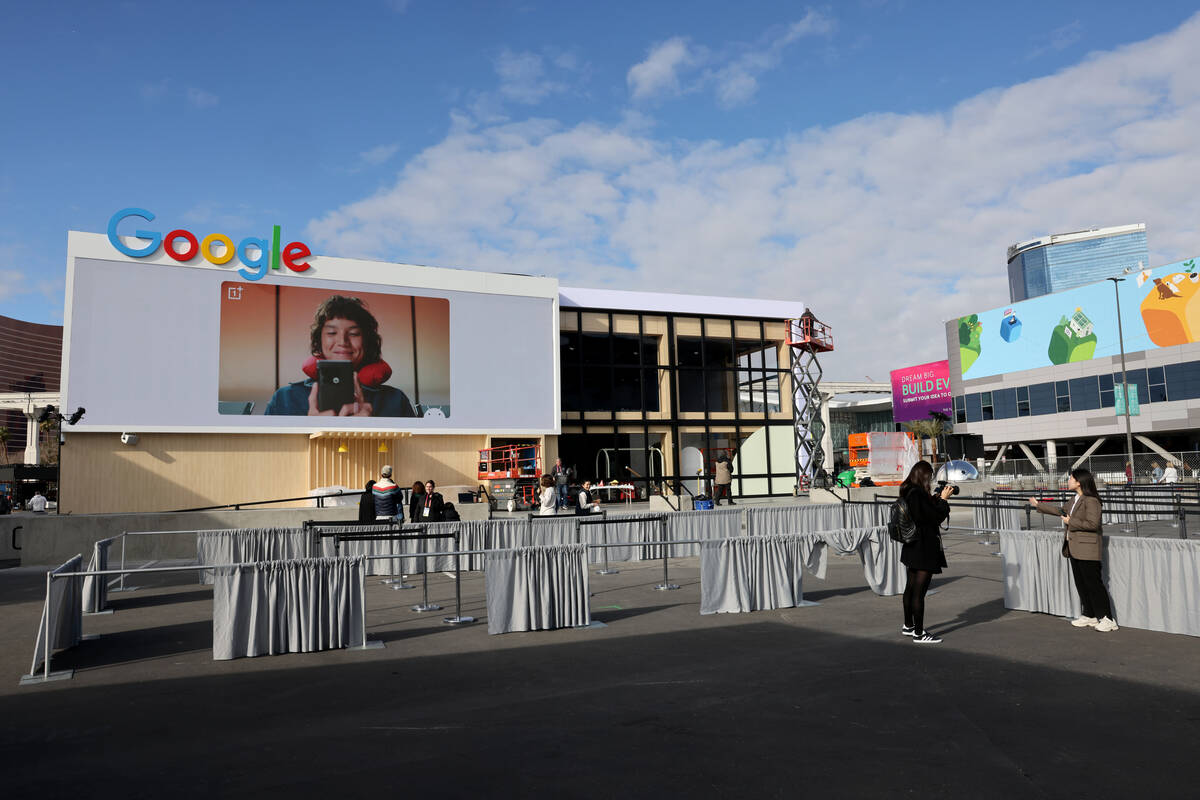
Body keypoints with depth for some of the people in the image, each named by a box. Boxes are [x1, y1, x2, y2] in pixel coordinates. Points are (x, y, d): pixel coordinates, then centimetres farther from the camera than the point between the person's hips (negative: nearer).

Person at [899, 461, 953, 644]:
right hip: (924, 549, -10)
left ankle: (908, 626, 31)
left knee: (911, 587, 19)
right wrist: (943, 499, -5)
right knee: (919, 590, -3)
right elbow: (936, 517, -17)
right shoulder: (919, 494, -21)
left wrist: (936, 498, 9)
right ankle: (919, 633, 4)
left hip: (912, 547, 10)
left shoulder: (907, 492, 8)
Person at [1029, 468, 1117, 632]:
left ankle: (1107, 619, 1)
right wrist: (1038, 505, 38)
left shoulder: (1091, 501, -15)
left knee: (1093, 583, -6)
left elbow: (1093, 524, -23)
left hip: (1087, 548, -9)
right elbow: (1059, 510, 31)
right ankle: (1089, 616, 22)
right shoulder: (1074, 500, 14)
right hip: (1075, 548, 10)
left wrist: (1071, 522, -14)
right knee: (1081, 583, 13)